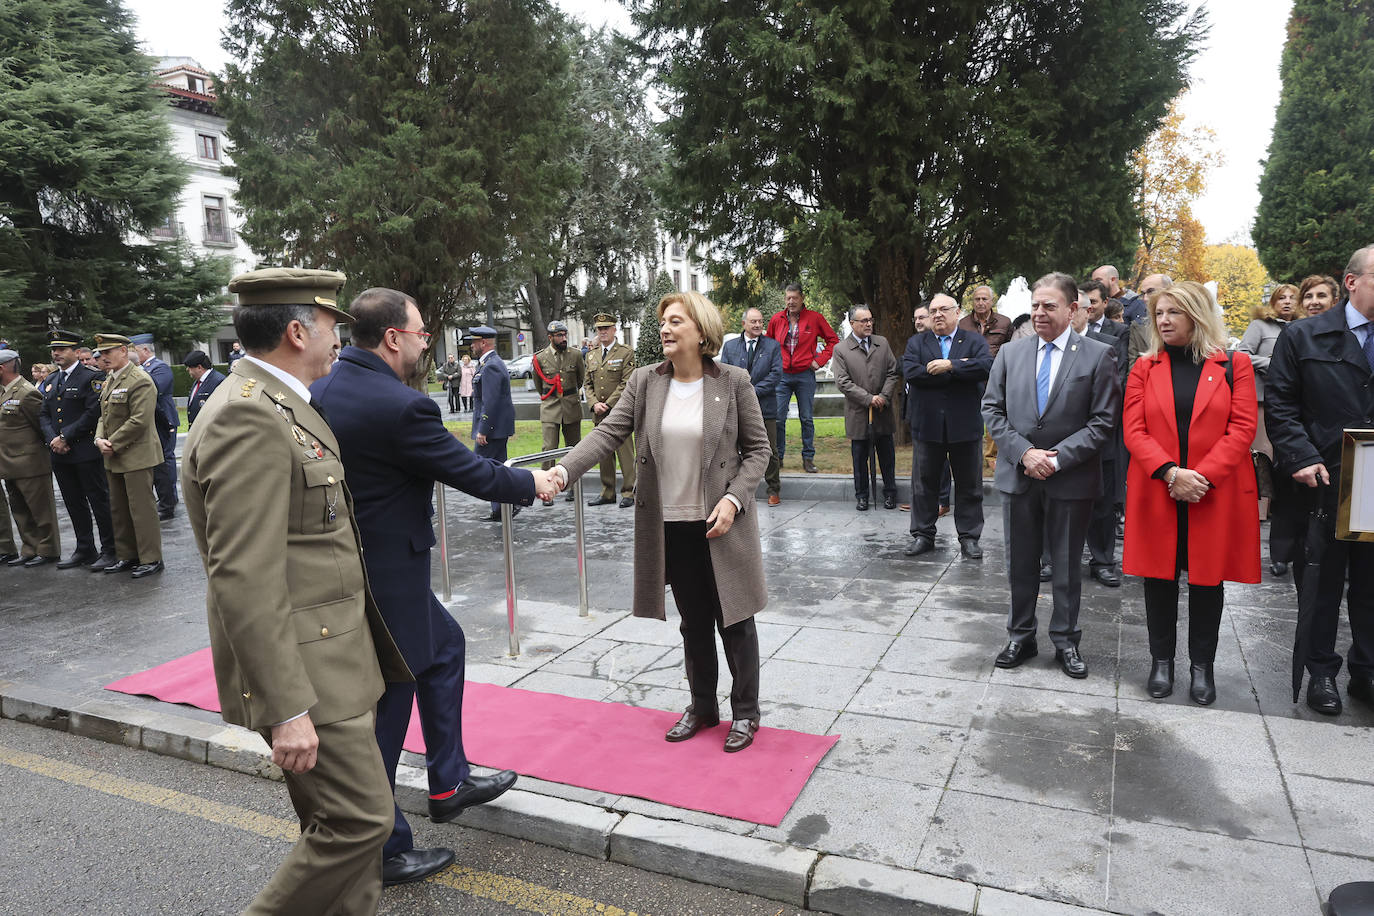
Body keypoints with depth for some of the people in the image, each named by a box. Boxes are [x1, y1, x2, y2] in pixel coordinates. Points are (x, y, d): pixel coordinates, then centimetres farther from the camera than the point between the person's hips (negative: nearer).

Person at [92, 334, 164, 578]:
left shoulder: (140, 381, -14)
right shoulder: (109, 380, 15)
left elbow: (139, 421, -21)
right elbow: (104, 415, 19)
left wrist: (113, 444, -16)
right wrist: (99, 439, 0)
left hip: (136, 456, -9)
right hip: (114, 458, 9)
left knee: (142, 509, -4)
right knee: (118, 510, 15)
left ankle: (151, 559, 5)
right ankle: (126, 556, 25)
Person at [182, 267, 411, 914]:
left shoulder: (275, 404, 12)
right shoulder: (248, 418, -21)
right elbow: (244, 579, -25)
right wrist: (286, 707, -24)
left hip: (334, 652, 10)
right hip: (304, 667, -10)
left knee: (344, 820, 18)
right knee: (360, 821, -3)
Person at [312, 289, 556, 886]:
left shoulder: (320, 391, 1)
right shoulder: (401, 407, -25)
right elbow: (472, 473, -15)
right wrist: (532, 484, 3)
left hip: (348, 561, 10)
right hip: (386, 577, -10)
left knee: (444, 644, 25)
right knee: (386, 709, 5)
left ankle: (449, 783, 38)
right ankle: (381, 853, 25)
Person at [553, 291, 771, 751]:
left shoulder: (733, 382, -8)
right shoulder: (645, 382, 0)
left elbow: (758, 449, -3)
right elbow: (608, 433, -8)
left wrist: (733, 499, -16)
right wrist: (562, 470, -22)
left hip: (721, 523, -3)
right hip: (671, 526, 3)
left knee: (734, 621, 8)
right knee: (693, 622, 16)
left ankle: (746, 713, 27)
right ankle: (702, 707, 35)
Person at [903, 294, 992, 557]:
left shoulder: (974, 340, 5)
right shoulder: (916, 343, 7)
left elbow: (987, 366, -15)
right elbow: (911, 374, -12)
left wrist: (950, 365, -18)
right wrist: (960, 370, -12)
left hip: (965, 425, -1)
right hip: (927, 425, 1)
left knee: (969, 485, 6)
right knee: (924, 483, 8)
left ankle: (969, 538, 17)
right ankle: (923, 535, 19)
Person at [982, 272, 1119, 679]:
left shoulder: (1097, 355, -4)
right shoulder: (1010, 353, 4)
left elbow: (1103, 420, -8)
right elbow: (992, 409, 2)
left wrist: (1058, 458, -16)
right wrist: (1023, 452, -11)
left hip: (1070, 479, -2)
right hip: (1018, 475, 2)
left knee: (1067, 567, 11)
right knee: (1020, 564, 13)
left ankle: (1066, 642, 26)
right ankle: (1020, 637, 27)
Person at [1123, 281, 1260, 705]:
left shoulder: (1235, 365, 2)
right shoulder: (1145, 367, 6)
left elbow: (1242, 428, -6)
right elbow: (1134, 431, -2)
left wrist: (1202, 477, -17)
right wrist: (1171, 473, -16)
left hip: (1217, 493, -1)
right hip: (1157, 492, 1)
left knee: (1209, 577, 7)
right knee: (1159, 576, 7)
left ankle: (1202, 666, 21)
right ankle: (1161, 661, 20)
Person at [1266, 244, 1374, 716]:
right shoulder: (1304, 336, -1)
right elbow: (1279, 404, -3)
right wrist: (1302, 459, -14)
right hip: (1325, 482, -2)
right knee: (1323, 582, 8)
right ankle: (1322, 672, 21)